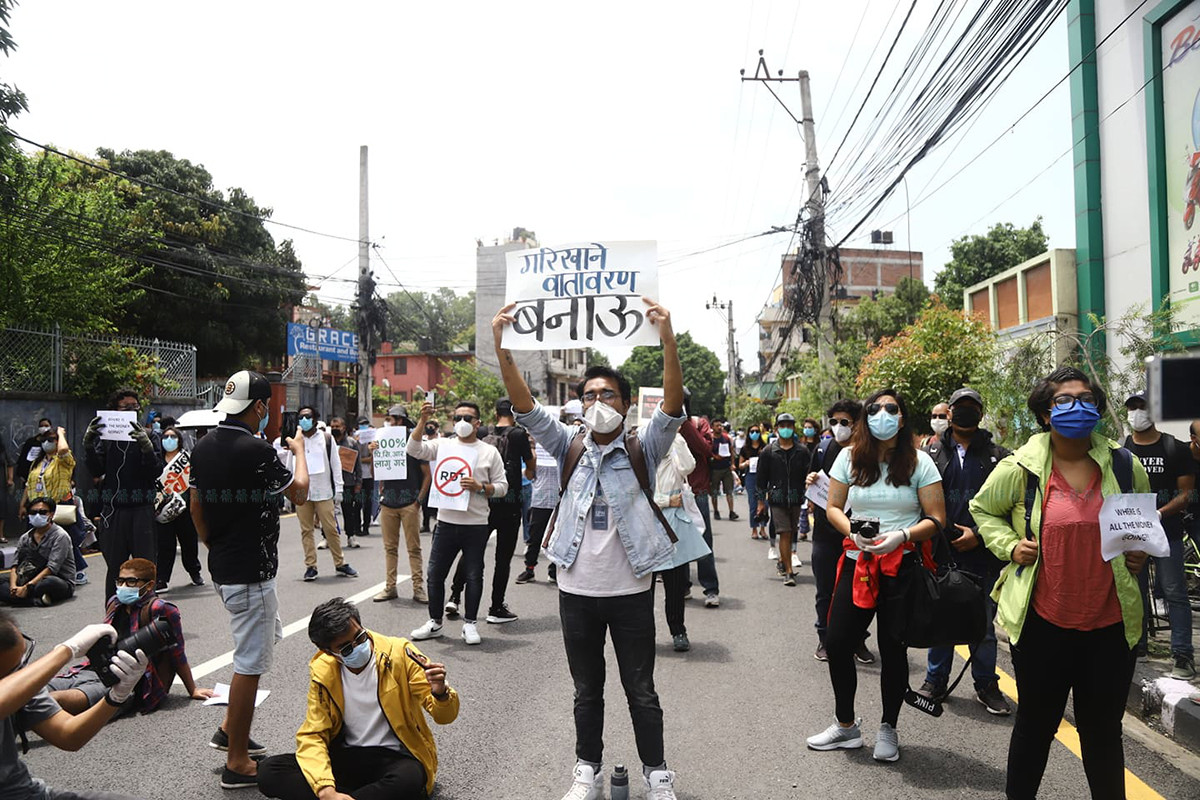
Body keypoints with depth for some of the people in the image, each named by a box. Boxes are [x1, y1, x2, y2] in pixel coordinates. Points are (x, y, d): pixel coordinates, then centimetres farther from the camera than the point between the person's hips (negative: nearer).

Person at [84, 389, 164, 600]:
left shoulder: (147, 436, 3)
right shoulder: (105, 436, 9)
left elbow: (156, 472, -7)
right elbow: (96, 470, 2)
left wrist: (146, 446, -25)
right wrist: (89, 445, -14)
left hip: (142, 510, -2)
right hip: (113, 510, 2)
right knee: (115, 569, 9)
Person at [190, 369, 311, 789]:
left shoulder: (203, 447, 4)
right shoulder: (256, 450, -21)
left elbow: (196, 507, 12)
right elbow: (299, 493, -7)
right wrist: (299, 449, 8)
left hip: (221, 567, 9)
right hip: (250, 573, -9)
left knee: (270, 633, 25)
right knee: (250, 663, 1)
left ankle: (230, 728, 30)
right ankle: (237, 763, 11)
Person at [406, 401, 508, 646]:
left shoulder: (490, 452, 4)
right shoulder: (443, 445, 6)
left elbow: (502, 486, 3)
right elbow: (414, 450, -8)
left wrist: (480, 487, -15)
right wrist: (422, 421, -18)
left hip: (476, 524, -1)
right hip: (446, 522, 1)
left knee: (474, 575, 6)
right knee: (435, 574, 6)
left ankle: (469, 623, 19)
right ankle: (435, 622, 21)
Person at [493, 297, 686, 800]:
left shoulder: (643, 450, -3)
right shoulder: (569, 447, 2)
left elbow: (673, 406, -19)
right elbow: (525, 406, -8)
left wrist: (667, 339, -34)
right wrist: (502, 347, -23)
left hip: (631, 590, -2)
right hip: (577, 589, 2)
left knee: (641, 690, 11)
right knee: (586, 689, 16)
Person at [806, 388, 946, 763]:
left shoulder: (919, 462, -2)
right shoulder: (850, 457, 5)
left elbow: (936, 520, -3)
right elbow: (833, 508, 9)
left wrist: (902, 536, -20)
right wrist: (853, 530, -12)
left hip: (903, 566, -3)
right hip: (857, 562, 3)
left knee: (893, 650, 5)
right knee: (836, 644, 3)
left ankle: (888, 729, 27)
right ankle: (845, 725, 24)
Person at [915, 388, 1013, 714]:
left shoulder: (998, 457, 4)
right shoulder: (932, 452, 7)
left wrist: (979, 534, -10)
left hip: (982, 554, -1)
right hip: (941, 553, 1)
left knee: (983, 623, 8)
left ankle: (986, 684, 23)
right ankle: (935, 681, 23)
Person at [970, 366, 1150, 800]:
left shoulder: (1124, 465, 1)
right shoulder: (1020, 467, -7)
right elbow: (983, 509, 9)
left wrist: (1140, 552, 1)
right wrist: (1009, 545, -6)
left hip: (1110, 623, 2)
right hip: (1042, 622, -2)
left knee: (1103, 730, 15)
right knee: (1036, 724, 14)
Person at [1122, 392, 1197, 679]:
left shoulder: (1175, 448, -1)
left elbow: (1186, 492, -3)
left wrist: (1159, 513, -18)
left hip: (1167, 531, -3)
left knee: (1174, 593, -5)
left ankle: (1183, 655, -3)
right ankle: (1136, 645, 21)